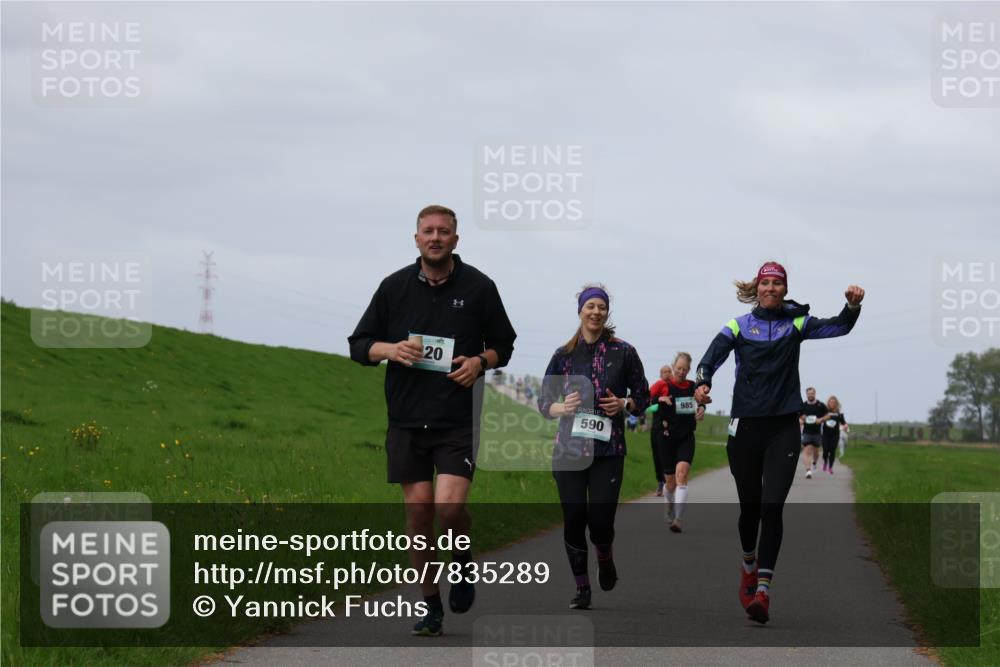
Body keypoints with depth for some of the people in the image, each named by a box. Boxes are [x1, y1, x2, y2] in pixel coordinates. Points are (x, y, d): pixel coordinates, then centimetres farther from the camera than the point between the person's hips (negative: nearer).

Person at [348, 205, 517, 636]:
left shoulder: (479, 287, 3)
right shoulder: (395, 287, 6)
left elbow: (504, 345, 14)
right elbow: (358, 345, 10)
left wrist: (481, 362, -8)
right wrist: (390, 349, -10)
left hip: (459, 420, -2)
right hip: (407, 420, 2)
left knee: (449, 507, -16)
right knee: (418, 510, 1)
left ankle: (463, 560, 16)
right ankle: (430, 606, 13)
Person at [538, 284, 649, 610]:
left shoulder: (623, 353, 3)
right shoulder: (564, 355, 7)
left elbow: (642, 396, 11)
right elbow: (544, 402, 10)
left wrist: (624, 405, -9)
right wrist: (562, 407, -11)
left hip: (608, 450, -1)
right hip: (570, 446, 1)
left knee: (600, 520, -7)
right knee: (574, 519, -2)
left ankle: (605, 557, 28)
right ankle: (582, 588, 10)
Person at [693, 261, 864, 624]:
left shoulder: (796, 322, 7)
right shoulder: (739, 326, 4)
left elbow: (837, 327, -4)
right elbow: (713, 355, -11)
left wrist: (852, 307, -25)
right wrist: (703, 383, -32)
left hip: (783, 427, -1)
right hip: (745, 426, 1)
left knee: (772, 507, -12)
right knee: (750, 506, 11)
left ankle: (763, 589, -16)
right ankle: (749, 566, 39)